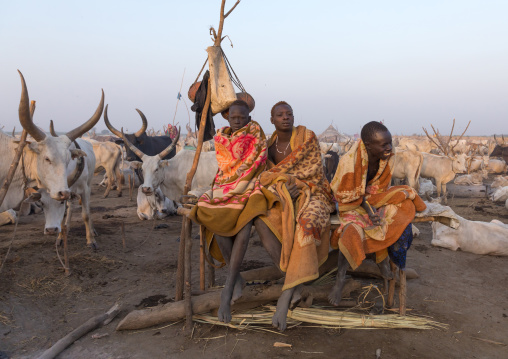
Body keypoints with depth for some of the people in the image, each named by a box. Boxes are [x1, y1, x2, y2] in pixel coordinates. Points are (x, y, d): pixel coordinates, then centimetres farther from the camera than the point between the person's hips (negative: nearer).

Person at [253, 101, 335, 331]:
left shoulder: (306, 137, -3)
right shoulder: (270, 146, 8)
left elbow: (314, 169, -8)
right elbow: (266, 177, 10)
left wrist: (280, 176, -12)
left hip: (311, 194, -3)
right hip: (283, 198, 4)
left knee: (306, 226, -37)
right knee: (261, 220, -29)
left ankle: (285, 297, -38)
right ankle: (292, 280, -22)